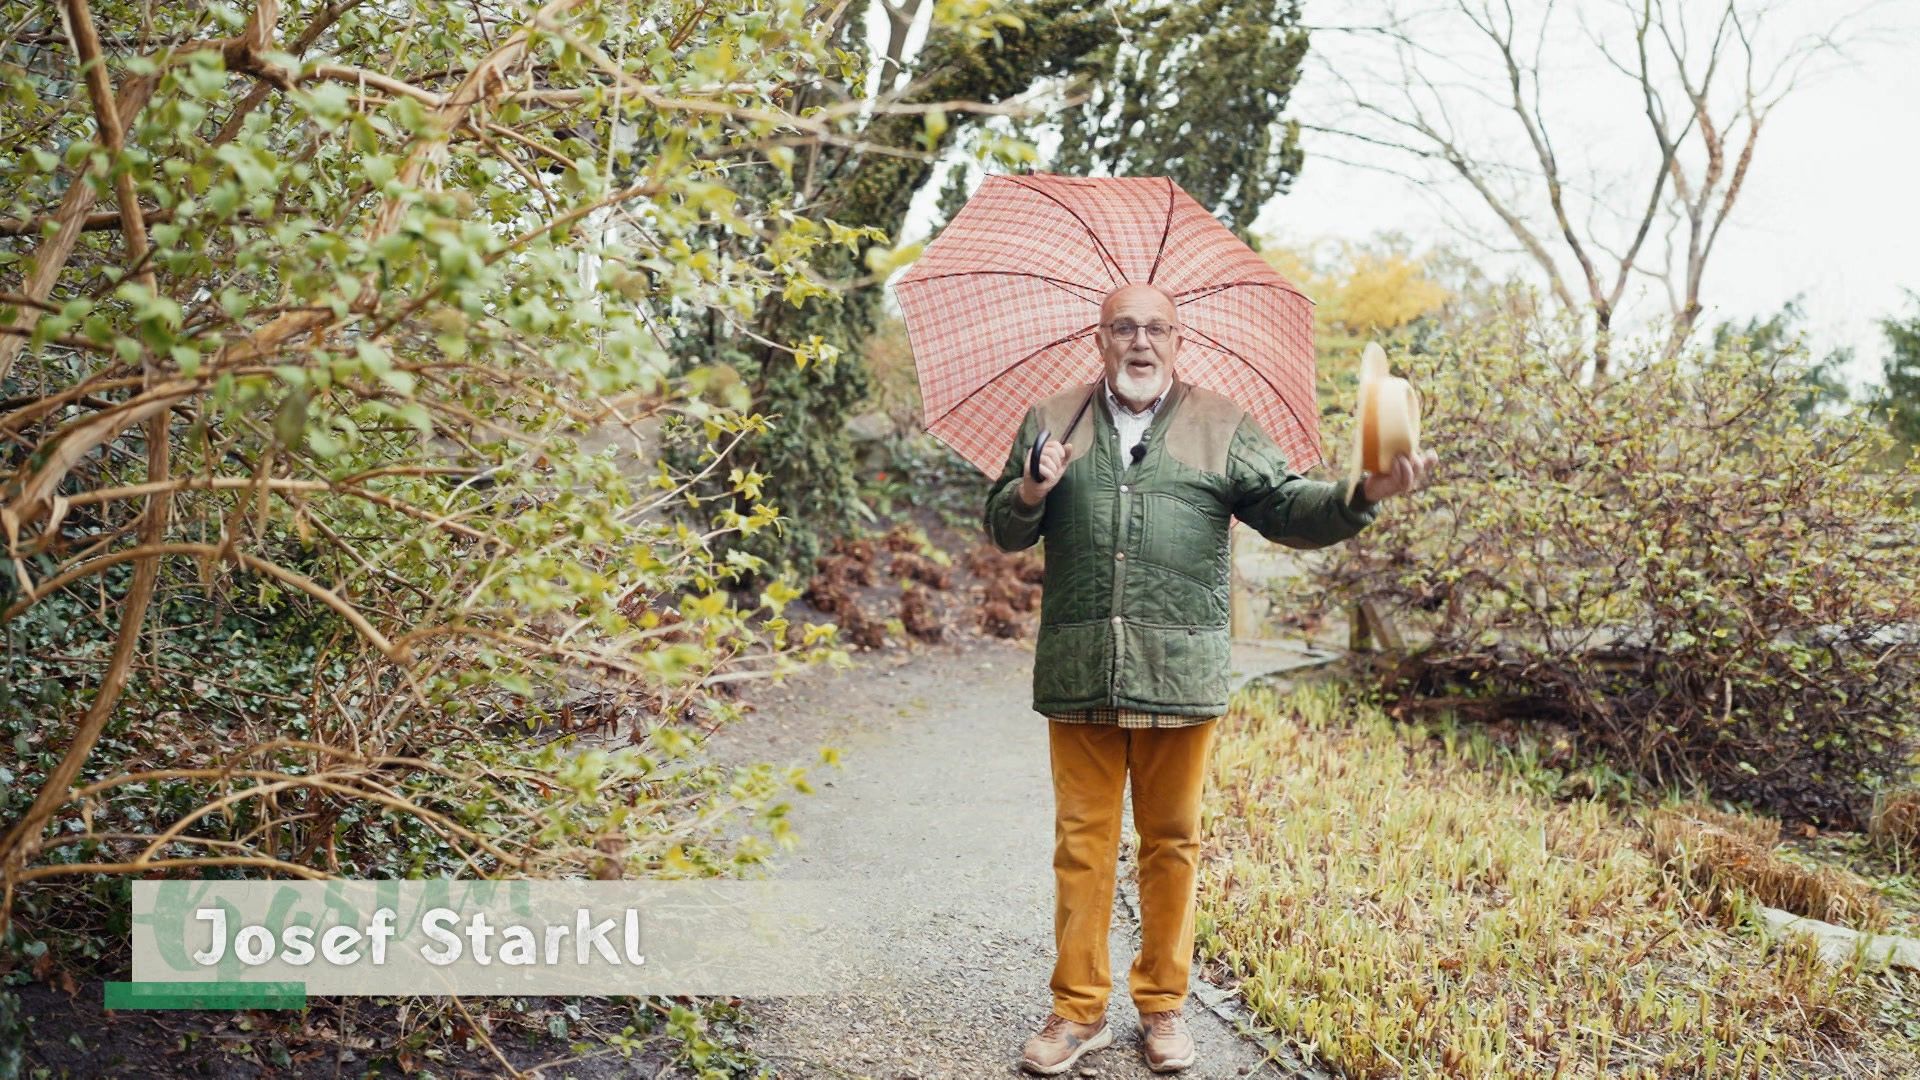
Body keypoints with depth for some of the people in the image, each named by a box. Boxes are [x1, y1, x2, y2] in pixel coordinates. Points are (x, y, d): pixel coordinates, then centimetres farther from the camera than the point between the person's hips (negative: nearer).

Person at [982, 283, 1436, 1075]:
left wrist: (1364, 495, -17)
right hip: (1078, 674, 1)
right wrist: (1029, 494, -11)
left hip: (1181, 676, 0)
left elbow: (1288, 508, 2)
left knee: (1172, 842, 9)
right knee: (1082, 841, 6)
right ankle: (1078, 1010, 19)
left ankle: (1163, 1006, 24)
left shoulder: (1222, 427, 9)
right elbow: (1002, 529, 11)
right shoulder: (1052, 422, 11)